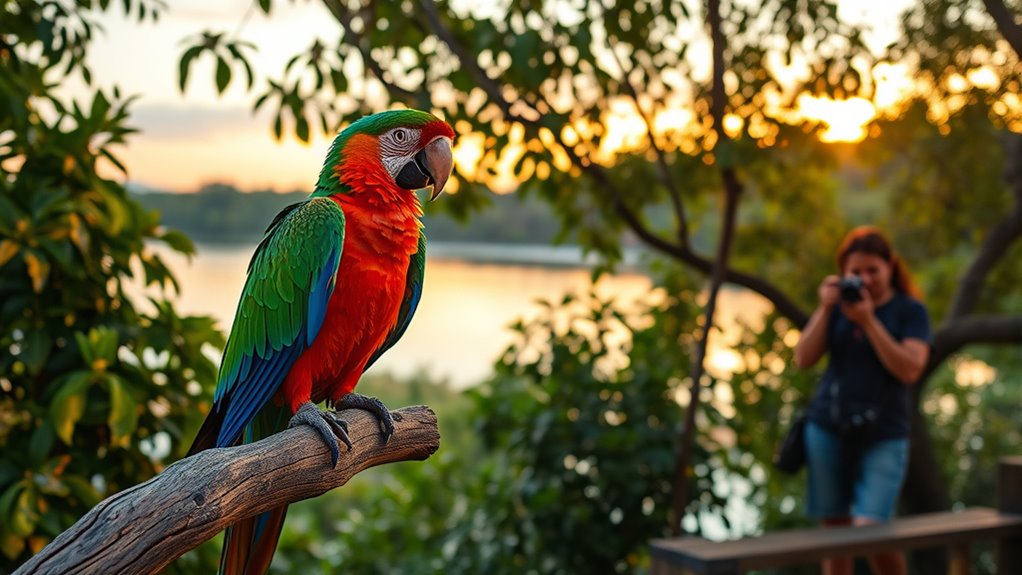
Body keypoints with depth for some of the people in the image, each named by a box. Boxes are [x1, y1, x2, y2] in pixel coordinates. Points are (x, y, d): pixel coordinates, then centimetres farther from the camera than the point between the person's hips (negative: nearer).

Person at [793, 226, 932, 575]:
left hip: (883, 436, -3)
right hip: (828, 428, 3)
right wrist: (824, 308, -10)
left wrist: (868, 321, -17)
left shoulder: (910, 310, 0)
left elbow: (910, 370, -13)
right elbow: (803, 360, -1)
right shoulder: (838, 305, 7)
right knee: (834, 530, 6)